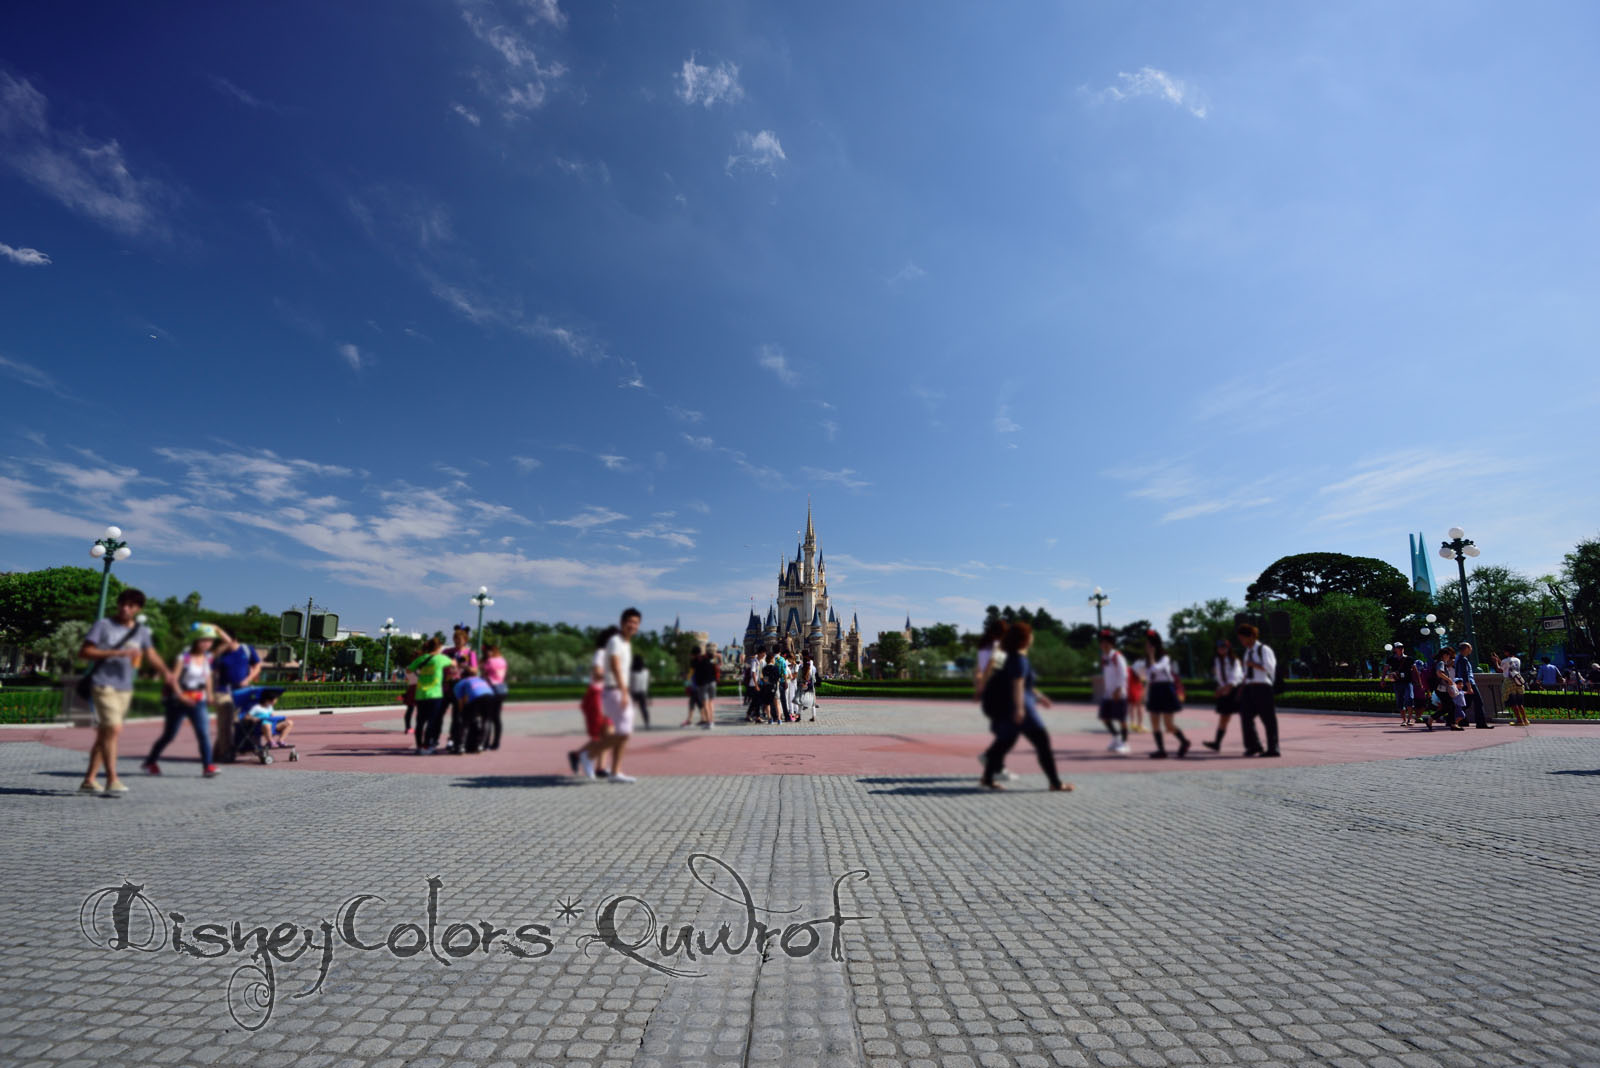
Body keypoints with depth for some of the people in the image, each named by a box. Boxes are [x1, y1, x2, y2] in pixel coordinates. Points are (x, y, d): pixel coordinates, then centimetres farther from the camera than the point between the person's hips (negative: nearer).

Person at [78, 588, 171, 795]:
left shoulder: (142, 631, 12)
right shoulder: (104, 625, -2)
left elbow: (151, 655, 8)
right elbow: (83, 653, -7)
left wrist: (165, 671, -11)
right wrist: (117, 653, -19)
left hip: (125, 689, 6)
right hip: (104, 685, -5)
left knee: (104, 734, 11)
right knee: (113, 729, -17)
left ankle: (89, 780, 20)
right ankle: (112, 780, -15)